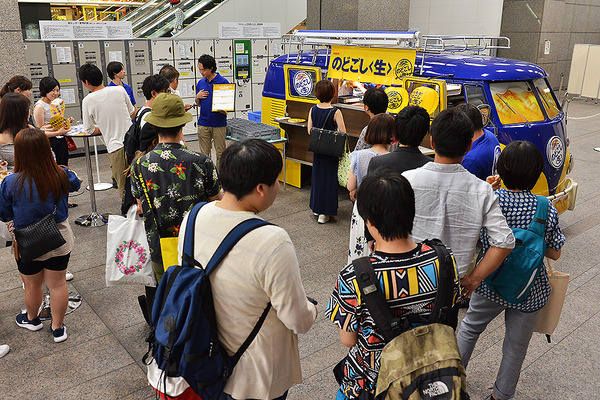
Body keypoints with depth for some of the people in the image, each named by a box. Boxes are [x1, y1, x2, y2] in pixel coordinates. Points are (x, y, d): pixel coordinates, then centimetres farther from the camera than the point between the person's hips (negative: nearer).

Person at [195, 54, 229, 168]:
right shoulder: (200, 83, 9)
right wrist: (197, 97, -4)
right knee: (204, 154, 8)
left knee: (220, 153, 4)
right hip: (203, 123, 4)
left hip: (219, 123, -4)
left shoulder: (223, 82, -5)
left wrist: (224, 110, -21)